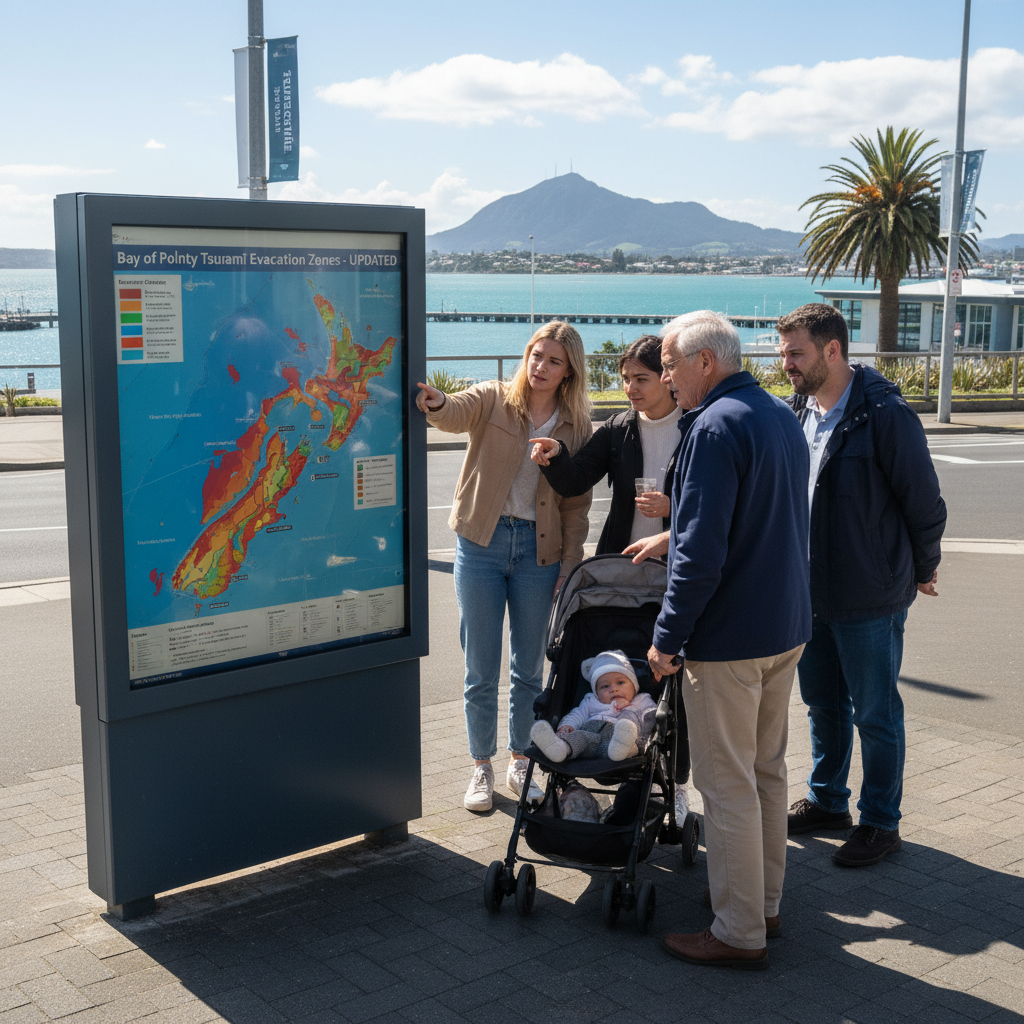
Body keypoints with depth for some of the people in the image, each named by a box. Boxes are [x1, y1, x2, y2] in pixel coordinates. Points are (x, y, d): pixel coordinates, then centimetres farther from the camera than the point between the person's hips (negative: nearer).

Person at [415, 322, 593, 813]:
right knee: (481, 670, 5)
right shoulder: (493, 399, -2)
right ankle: (482, 769, 20)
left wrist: (570, 565, 0)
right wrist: (435, 402, -48)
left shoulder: (577, 429, 4)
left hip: (538, 551, 2)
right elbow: (457, 411, -24)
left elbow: (576, 505, 6)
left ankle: (519, 763, 29)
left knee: (529, 668, 12)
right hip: (482, 543, -2)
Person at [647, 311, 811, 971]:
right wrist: (672, 535, 26)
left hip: (728, 637, -10)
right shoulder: (783, 416, 11)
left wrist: (668, 636, -15)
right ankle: (765, 903, 32)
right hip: (787, 626, 10)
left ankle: (739, 934, 10)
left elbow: (702, 552, -24)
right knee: (768, 770, 19)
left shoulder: (715, 427, -19)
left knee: (728, 786, 0)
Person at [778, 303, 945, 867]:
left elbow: (925, 502, -10)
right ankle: (827, 801, 36)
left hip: (870, 597, -7)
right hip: (812, 588, 7)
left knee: (874, 713, 6)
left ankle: (881, 822, 21)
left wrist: (921, 569, 1)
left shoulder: (885, 415, -18)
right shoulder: (796, 412, 3)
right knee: (822, 703, 19)